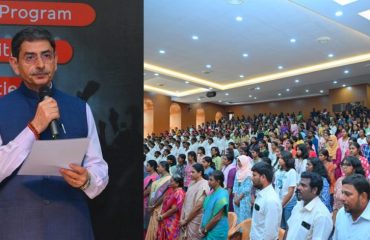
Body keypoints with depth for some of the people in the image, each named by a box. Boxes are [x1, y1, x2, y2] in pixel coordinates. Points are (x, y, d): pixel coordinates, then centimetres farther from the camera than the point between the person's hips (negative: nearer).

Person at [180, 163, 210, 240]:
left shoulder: (204, 186, -17)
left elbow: (197, 207, -19)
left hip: (194, 221, -7)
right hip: (186, 219, 7)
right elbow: (186, 202, 8)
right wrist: (182, 218, 3)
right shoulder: (192, 183, 7)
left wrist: (186, 220, -11)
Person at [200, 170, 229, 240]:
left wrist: (205, 229, -11)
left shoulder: (222, 195, -20)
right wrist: (203, 227, 5)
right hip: (208, 231, 8)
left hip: (217, 232, -8)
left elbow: (217, 217, -21)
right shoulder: (212, 192, 7)